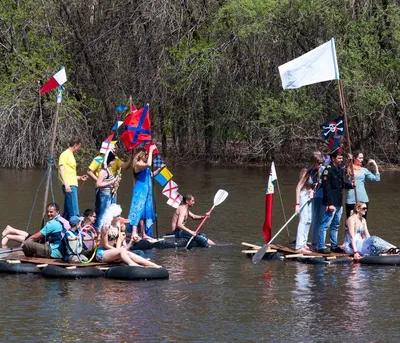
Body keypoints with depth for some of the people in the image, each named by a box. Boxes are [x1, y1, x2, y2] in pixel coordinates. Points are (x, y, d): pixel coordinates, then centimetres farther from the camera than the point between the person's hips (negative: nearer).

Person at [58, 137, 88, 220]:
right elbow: (61, 170, -16)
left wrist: (79, 178, 28)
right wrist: (66, 185, -24)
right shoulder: (65, 154, -6)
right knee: (74, 213, -15)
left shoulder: (70, 154, 21)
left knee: (67, 213, 12)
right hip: (69, 186, -10)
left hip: (73, 185, 10)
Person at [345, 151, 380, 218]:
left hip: (363, 199, 3)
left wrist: (375, 166, -3)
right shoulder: (348, 169, 1)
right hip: (351, 200, -3)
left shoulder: (364, 170, 8)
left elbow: (377, 178, 5)